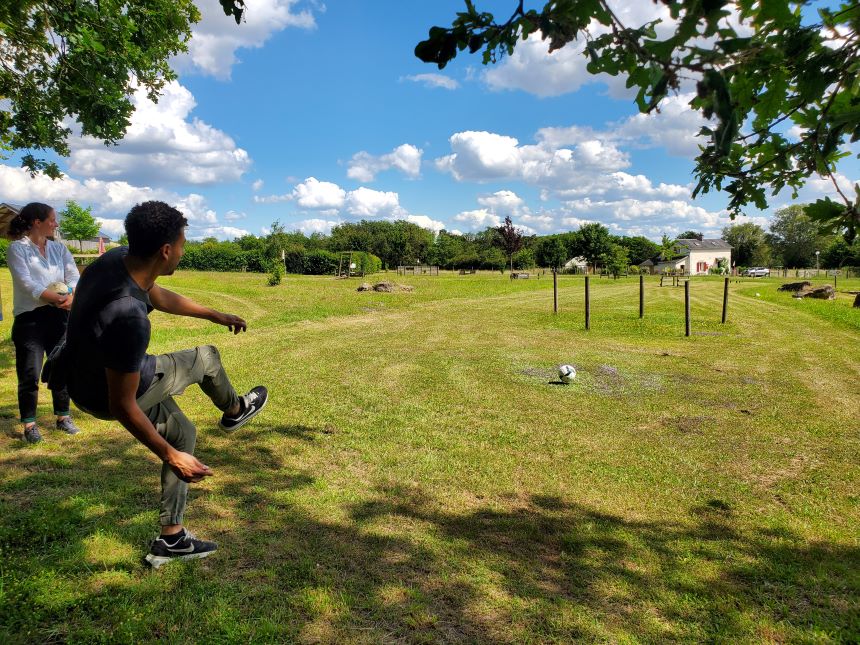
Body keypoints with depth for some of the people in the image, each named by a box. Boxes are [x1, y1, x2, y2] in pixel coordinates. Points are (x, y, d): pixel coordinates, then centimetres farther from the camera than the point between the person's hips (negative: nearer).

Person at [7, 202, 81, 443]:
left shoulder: (59, 248, 11)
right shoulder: (17, 248, -4)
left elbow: (74, 276, -1)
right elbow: (27, 283, -16)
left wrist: (72, 296, -22)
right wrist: (58, 299, -26)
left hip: (59, 316, 5)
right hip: (29, 318, -5)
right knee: (29, 374, 0)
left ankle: (63, 417, 26)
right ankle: (29, 424, 13)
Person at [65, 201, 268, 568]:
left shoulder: (118, 258, -15)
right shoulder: (129, 318, -42)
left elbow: (160, 297, 7)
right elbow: (122, 407, -32)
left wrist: (215, 315, 21)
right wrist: (170, 456, -21)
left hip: (86, 373, 8)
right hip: (103, 398, -8)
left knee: (182, 435, 21)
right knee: (207, 359, 9)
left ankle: (172, 540, 33)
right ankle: (235, 410, 44)